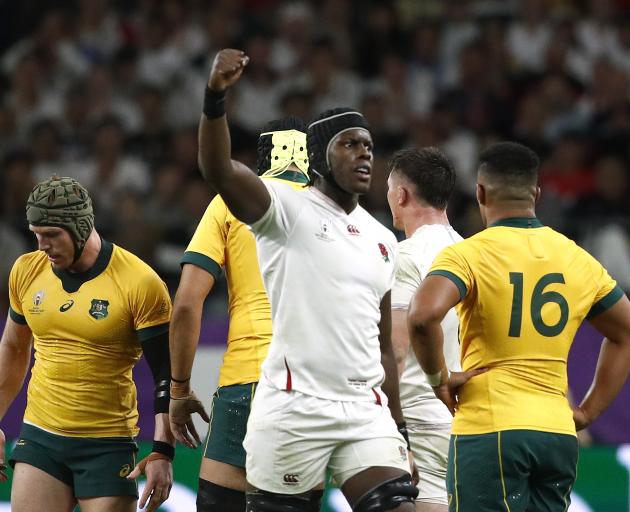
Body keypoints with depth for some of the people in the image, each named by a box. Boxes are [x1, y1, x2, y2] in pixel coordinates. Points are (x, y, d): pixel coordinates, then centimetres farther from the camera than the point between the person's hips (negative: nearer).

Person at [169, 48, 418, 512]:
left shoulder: (383, 241, 18)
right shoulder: (287, 209, -1)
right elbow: (218, 170, -21)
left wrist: (399, 430, 20)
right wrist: (215, 96, -37)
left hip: (366, 415, 5)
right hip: (293, 409, -5)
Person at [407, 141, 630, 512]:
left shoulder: (467, 255, -5)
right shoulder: (578, 259, 13)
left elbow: (423, 316, -24)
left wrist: (439, 378, -8)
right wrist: (588, 412, 21)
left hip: (489, 429, -5)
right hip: (558, 433, 5)